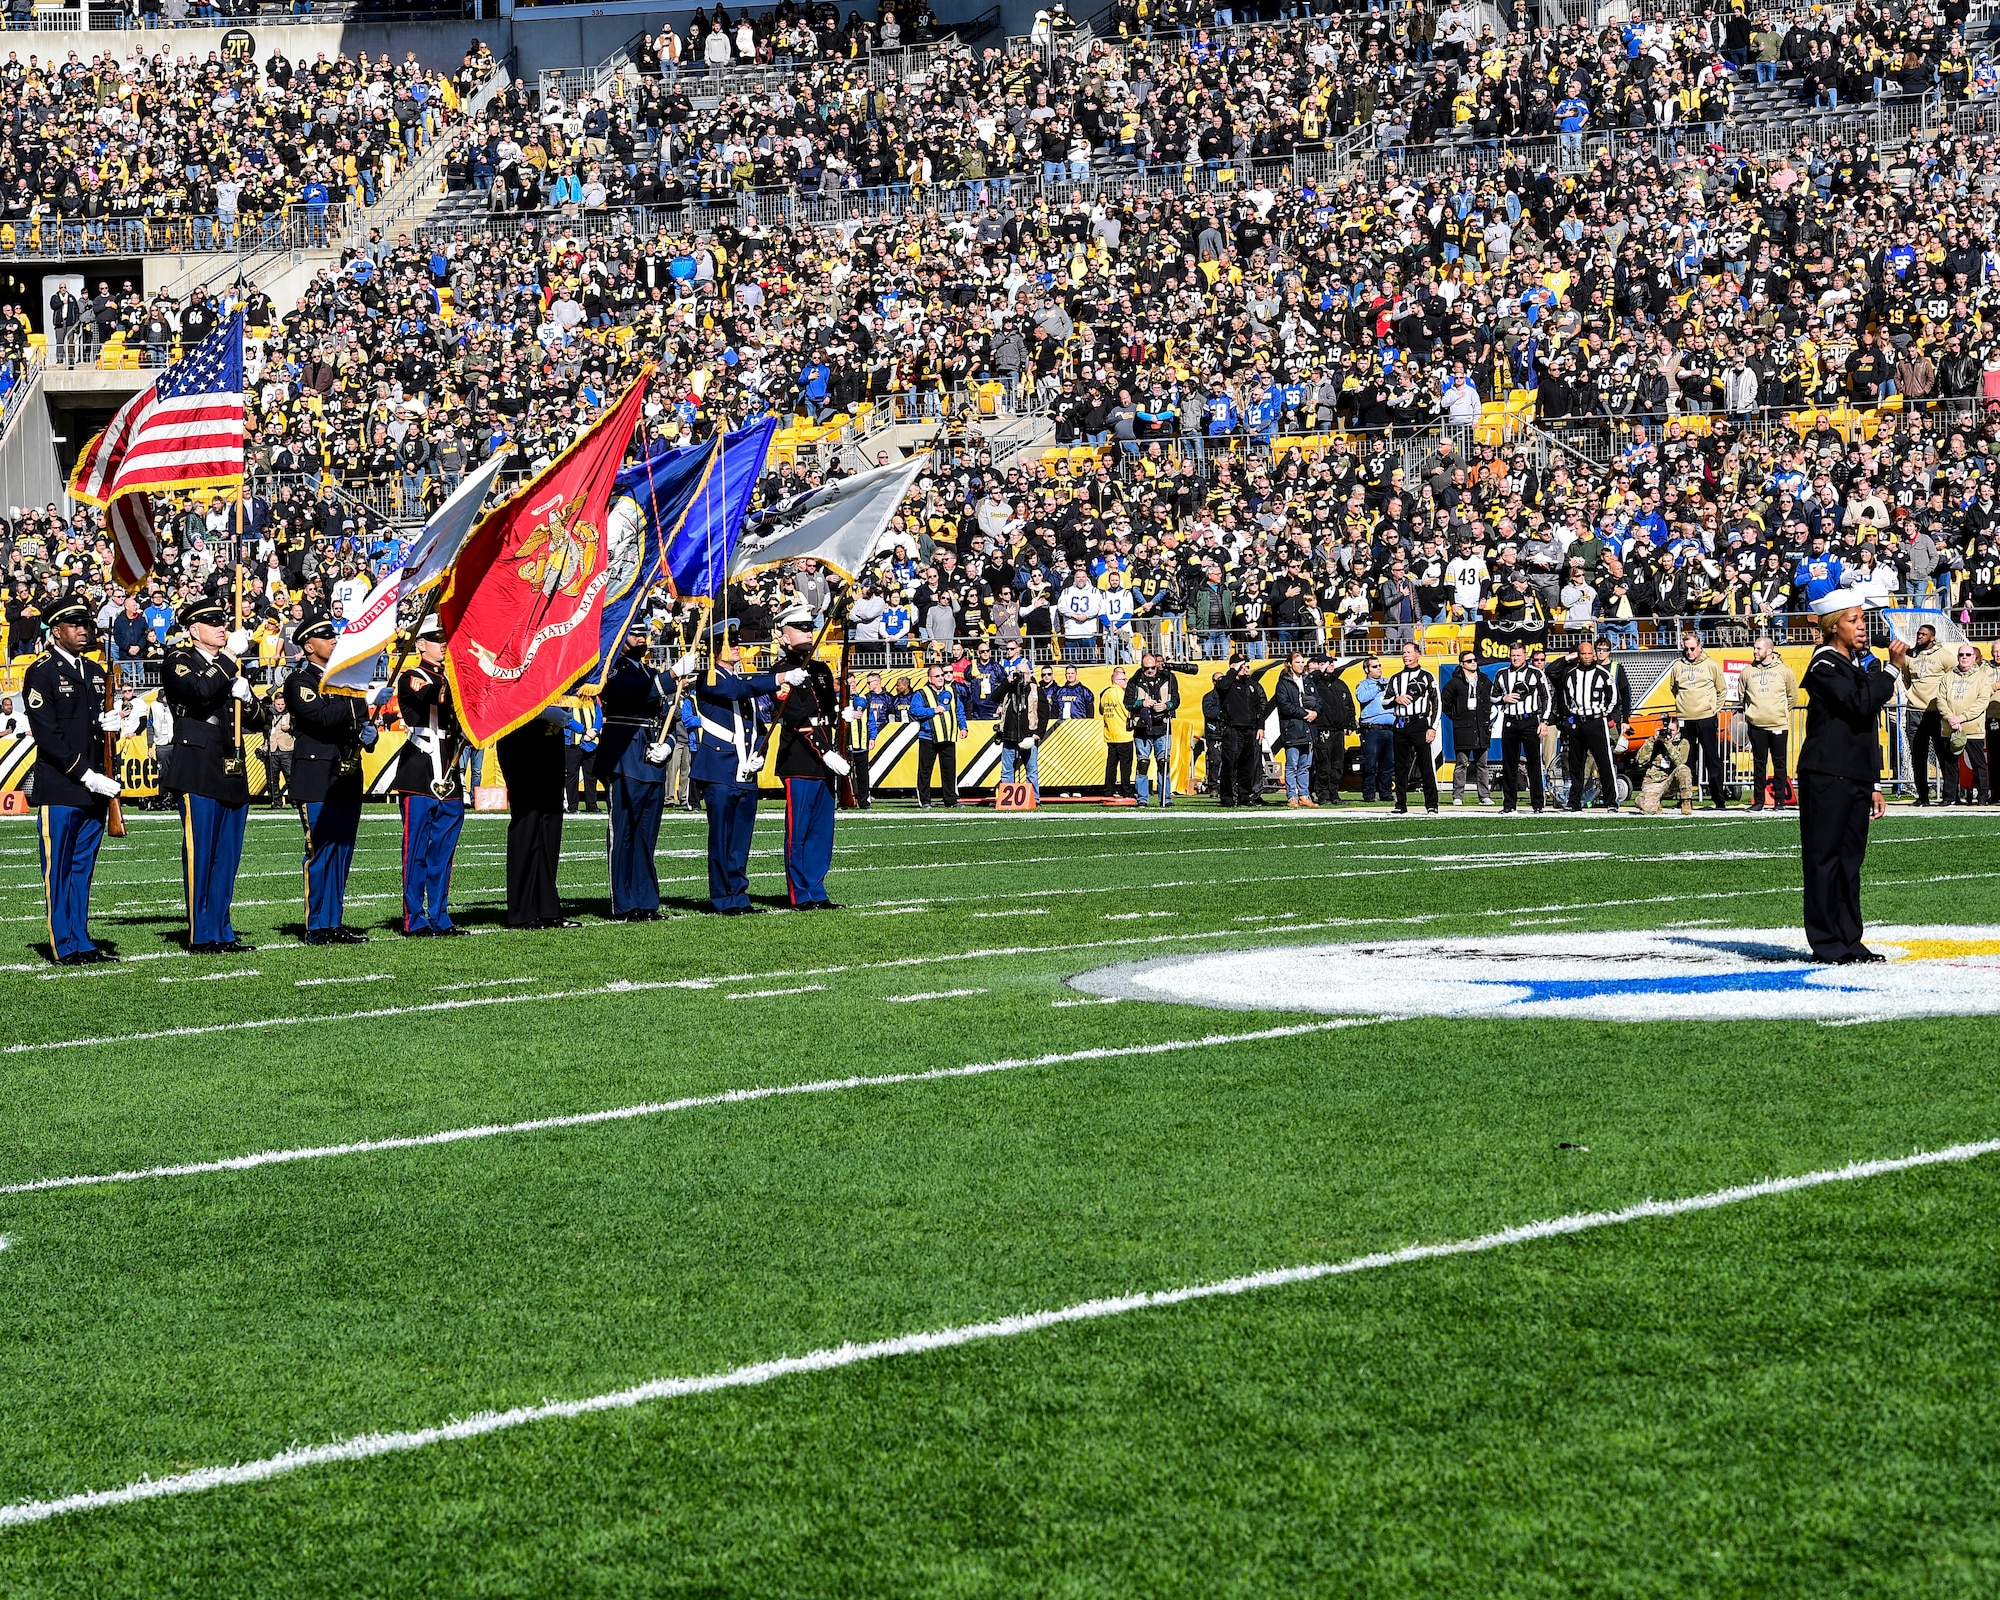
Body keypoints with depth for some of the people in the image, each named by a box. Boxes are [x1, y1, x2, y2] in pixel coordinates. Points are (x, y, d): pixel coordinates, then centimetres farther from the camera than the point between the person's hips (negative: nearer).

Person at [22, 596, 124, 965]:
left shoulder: (95, 672, 17)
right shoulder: (41, 672, -6)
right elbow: (45, 733, -13)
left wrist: (110, 722, 1)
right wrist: (85, 775, -17)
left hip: (95, 785, 7)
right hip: (59, 789, -7)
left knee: (83, 866, 10)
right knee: (58, 869, -2)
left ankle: (82, 941, 15)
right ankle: (64, 947, 1)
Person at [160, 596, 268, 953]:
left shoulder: (230, 666, 21)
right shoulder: (177, 662, 0)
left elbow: (260, 719, 19)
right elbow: (200, 691, -22)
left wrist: (246, 700, -1)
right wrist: (230, 664, -11)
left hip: (233, 774, 7)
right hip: (198, 773, -7)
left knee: (227, 857, 8)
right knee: (199, 853, -6)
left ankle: (222, 932, 13)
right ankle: (202, 935, -4)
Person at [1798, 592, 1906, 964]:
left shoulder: (1861, 664, 19)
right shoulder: (1825, 666, -8)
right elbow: (1860, 703, -23)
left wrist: (1873, 784, 20)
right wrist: (1892, 669, -19)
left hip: (1856, 778, 9)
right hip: (1825, 777, -9)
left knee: (1850, 860, 10)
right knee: (1824, 857, -6)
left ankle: (1849, 940, 13)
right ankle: (1826, 943, -4)